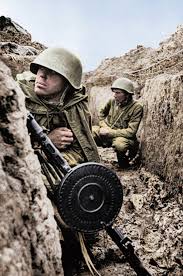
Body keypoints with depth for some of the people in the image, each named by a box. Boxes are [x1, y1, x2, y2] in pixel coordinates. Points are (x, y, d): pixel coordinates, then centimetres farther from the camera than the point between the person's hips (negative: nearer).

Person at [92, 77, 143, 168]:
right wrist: (104, 126, -2)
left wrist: (109, 132, -21)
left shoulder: (136, 107, -16)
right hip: (107, 132, 4)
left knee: (120, 144, -39)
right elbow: (102, 113, 18)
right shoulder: (112, 101, -1)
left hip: (122, 136, -4)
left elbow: (131, 132, -20)